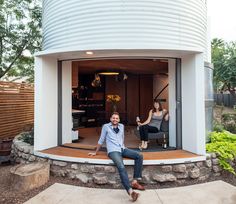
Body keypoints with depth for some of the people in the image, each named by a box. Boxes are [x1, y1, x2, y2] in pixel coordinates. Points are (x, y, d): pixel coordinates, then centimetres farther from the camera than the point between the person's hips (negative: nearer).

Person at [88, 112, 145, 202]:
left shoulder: (121, 126, 15)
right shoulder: (106, 126, 2)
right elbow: (101, 140, 8)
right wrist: (95, 152, 13)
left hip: (123, 149, 6)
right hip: (113, 151, -6)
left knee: (139, 156, -16)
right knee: (121, 167, -31)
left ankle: (135, 181, -15)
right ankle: (130, 191, -39)